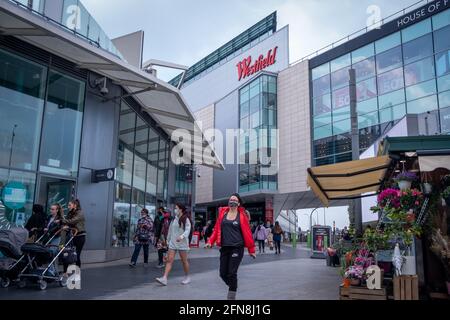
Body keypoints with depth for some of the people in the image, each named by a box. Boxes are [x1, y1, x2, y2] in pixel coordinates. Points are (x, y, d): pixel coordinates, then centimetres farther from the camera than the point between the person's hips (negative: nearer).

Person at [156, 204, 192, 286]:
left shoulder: (185, 219, -8)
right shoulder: (174, 219, 12)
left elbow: (187, 230, -18)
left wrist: (182, 236, -34)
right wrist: (168, 240, 21)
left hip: (182, 243, -5)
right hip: (172, 243, 5)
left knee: (184, 261, 6)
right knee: (169, 260, -4)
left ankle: (187, 277, 24)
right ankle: (164, 279, -10)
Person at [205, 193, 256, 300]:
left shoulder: (242, 215, -1)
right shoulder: (223, 213, 9)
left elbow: (247, 232, -1)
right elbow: (217, 229, 10)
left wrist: (251, 250, 0)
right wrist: (210, 242, -1)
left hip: (237, 248, -4)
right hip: (224, 247, 4)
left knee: (231, 273, -7)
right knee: (223, 273, 4)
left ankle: (231, 296, 8)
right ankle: (233, 287, 32)